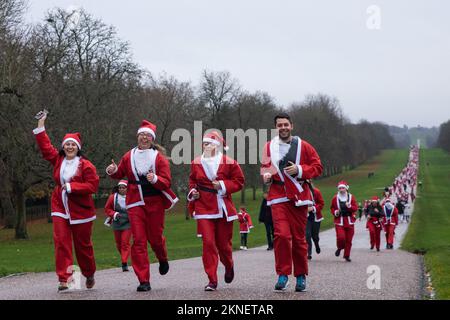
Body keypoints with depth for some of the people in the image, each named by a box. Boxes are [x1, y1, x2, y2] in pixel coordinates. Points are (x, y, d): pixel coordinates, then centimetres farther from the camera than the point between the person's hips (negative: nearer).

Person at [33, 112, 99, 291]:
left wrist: (71, 187, -19)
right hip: (60, 209, 4)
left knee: (83, 245, 8)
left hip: (81, 210, -4)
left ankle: (89, 275, 31)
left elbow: (92, 186, -15)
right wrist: (40, 126, 11)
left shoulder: (85, 165, -10)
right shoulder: (58, 160, 5)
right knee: (61, 242, -8)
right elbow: (45, 147, 14)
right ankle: (64, 279, -9)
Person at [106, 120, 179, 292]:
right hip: (135, 202, 1)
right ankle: (144, 281, -5)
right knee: (138, 240, -7)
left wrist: (155, 179, -27)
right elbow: (120, 174, 17)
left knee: (155, 237, 8)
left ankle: (163, 259, 46)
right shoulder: (129, 156, 4)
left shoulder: (159, 157, -3)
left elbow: (166, 182, -8)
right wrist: (113, 171, -5)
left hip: (155, 202, -1)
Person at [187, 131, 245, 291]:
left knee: (224, 243, 9)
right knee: (208, 243, -9)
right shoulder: (196, 163, 5)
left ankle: (229, 266, 43)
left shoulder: (229, 163, -4)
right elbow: (192, 180, 21)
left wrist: (223, 185, -13)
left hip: (223, 209, -1)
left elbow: (239, 181, 1)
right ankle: (212, 280, -5)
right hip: (204, 208, 1)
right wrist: (193, 191, 3)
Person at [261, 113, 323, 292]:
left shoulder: (303, 146, 3)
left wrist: (300, 170, -11)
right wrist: (266, 175, 0)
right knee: (282, 235, -14)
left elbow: (318, 167, 3)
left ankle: (301, 276, 18)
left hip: (298, 197, 0)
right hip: (278, 197, 0)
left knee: (299, 237, 4)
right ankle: (283, 275, -5)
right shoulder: (269, 147, 7)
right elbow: (264, 167, 22)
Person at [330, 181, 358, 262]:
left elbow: (355, 208, -1)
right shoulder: (335, 198, 4)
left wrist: (349, 206, -20)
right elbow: (332, 208, 15)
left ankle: (347, 255, 18)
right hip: (339, 221, -1)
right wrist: (335, 212, -6)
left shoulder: (351, 197, 4)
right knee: (340, 237, -19)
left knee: (349, 239, 3)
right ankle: (340, 248, 13)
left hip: (349, 221, 1)